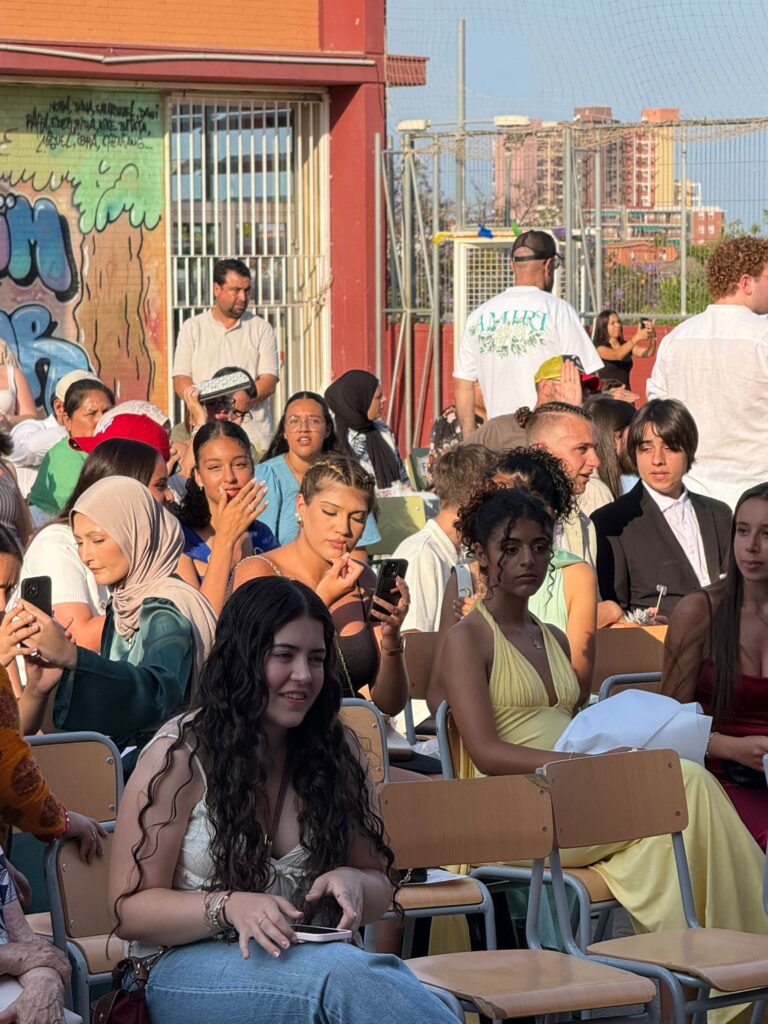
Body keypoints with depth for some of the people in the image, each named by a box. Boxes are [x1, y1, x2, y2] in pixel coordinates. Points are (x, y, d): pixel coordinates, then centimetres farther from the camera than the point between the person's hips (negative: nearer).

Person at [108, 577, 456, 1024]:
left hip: (312, 958, 3)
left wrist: (352, 882, -8)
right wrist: (229, 907, -21)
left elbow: (379, 890, 18)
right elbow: (132, 910, -3)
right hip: (194, 967, -3)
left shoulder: (338, 752, 10)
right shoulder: (180, 756, -2)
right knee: (348, 973, -37)